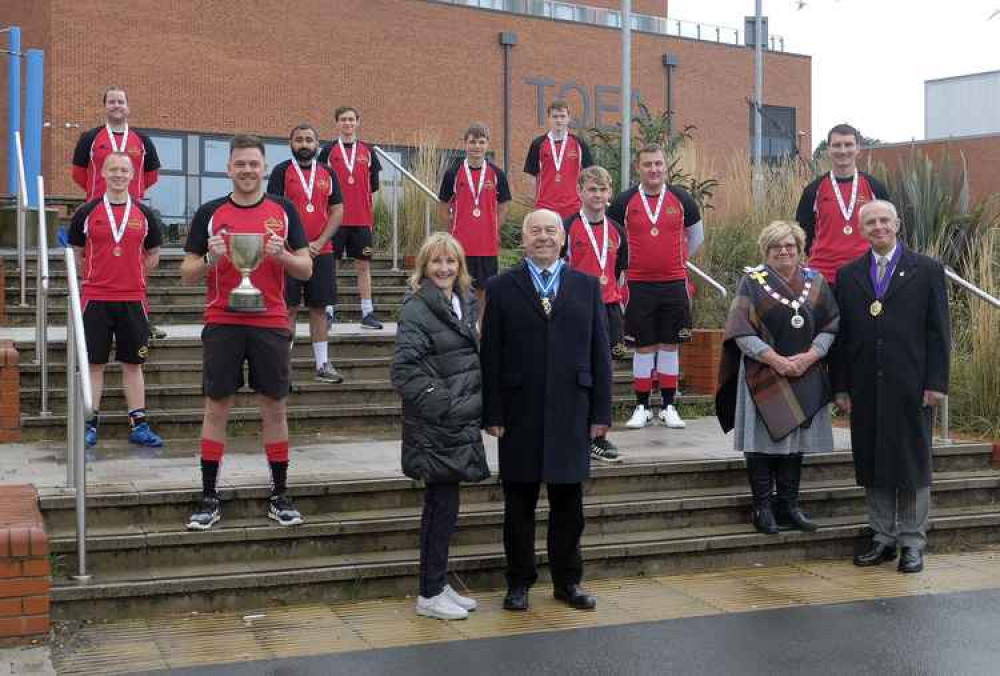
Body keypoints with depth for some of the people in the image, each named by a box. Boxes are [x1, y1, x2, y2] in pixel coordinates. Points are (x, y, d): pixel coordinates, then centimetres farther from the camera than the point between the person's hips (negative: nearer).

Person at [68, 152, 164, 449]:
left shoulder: (144, 213, 5)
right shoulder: (87, 212, 1)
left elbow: (153, 254, 15)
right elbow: (77, 253, 10)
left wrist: (132, 278, 10)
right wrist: (97, 278, 7)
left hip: (133, 299, 1)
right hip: (95, 299, -1)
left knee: (133, 364, 7)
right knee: (93, 363, 3)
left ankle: (139, 424, 11)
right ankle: (90, 424, 10)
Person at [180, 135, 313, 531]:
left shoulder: (283, 210, 5)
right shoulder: (210, 213, 4)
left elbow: (306, 270, 4)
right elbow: (187, 275, 5)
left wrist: (282, 255, -15)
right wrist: (211, 259, -15)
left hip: (270, 323, 1)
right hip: (222, 323, 0)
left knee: (274, 408, 5)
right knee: (217, 408, 2)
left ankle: (279, 497, 15)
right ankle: (209, 499, 9)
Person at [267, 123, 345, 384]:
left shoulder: (327, 174, 10)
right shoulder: (281, 171, -1)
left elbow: (338, 211, 6)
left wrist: (319, 242, -7)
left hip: (322, 252, 3)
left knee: (319, 308, 7)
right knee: (288, 308, -1)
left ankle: (323, 365, 13)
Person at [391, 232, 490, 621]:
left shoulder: (464, 304, 13)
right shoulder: (417, 310, -11)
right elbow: (404, 370, -16)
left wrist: (478, 406, 12)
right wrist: (442, 404, -18)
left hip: (460, 424, 7)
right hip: (434, 427, -7)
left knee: (442, 506, 13)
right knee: (442, 506, -3)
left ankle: (438, 586, 22)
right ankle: (430, 596, 7)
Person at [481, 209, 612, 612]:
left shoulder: (587, 286, 7)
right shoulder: (501, 288, 2)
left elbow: (599, 352, 5)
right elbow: (491, 355, -1)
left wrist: (601, 412, 1)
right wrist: (492, 414, -7)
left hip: (571, 413, 1)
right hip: (520, 413, -1)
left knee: (568, 502, 9)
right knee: (519, 503, 7)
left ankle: (567, 581, 23)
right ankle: (519, 582, 19)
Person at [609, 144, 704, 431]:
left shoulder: (680, 199, 2)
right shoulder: (625, 201, -2)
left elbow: (696, 235, 18)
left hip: (674, 283, 1)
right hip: (639, 284, -1)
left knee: (670, 344, 6)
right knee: (644, 346, 3)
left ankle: (669, 407, 15)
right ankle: (642, 407, 13)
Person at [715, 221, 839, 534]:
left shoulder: (815, 282, 9)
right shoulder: (753, 281, -1)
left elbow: (830, 325, 6)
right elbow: (742, 330, -8)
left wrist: (810, 356, -10)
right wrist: (774, 359, -16)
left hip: (804, 377, 3)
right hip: (763, 376, -3)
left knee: (795, 441, 6)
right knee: (763, 442, -2)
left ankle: (788, 506, 15)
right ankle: (763, 508, 5)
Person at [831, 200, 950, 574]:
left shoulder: (927, 270, 2)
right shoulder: (848, 275, 9)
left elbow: (938, 331, -1)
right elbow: (841, 335, 8)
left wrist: (935, 382, -7)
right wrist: (841, 386, 3)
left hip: (911, 386, -3)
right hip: (865, 388, 3)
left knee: (913, 463, 4)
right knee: (872, 465, 8)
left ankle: (912, 543, 14)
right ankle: (883, 539, 20)